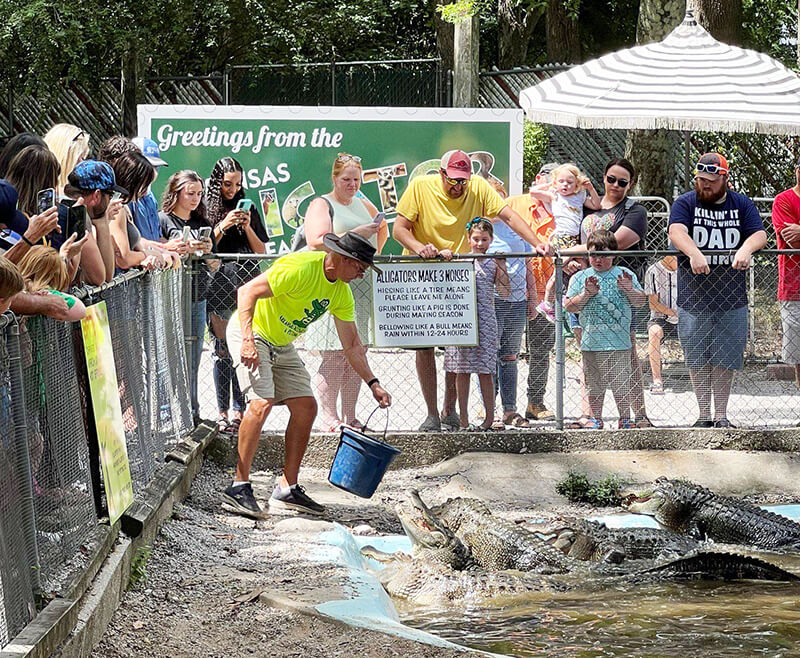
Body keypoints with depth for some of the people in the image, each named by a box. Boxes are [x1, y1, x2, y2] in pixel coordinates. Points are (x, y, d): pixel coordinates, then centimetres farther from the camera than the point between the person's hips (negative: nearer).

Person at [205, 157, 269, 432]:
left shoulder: (248, 210, 14)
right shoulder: (206, 210, 6)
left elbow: (261, 251, 12)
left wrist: (247, 227, -3)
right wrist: (223, 226, -12)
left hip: (247, 285, 2)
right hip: (218, 287, -2)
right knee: (222, 348, -3)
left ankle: (239, 409, 0)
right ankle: (222, 411, 0)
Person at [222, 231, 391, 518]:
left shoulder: (341, 291, 1)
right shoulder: (300, 268, -26)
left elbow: (351, 344, 8)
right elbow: (247, 291, -28)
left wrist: (373, 383, 1)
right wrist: (248, 341, -33)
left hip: (282, 344, 9)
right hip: (251, 331, -9)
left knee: (306, 407, 2)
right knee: (262, 403, -24)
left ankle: (287, 489, 9)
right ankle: (239, 488, -20)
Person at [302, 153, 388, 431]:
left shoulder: (363, 205, 19)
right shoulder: (321, 205, -2)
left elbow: (383, 227, 38)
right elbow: (318, 243, -16)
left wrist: (374, 255, 24)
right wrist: (355, 235, -20)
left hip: (363, 287, 7)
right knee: (334, 355, -10)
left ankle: (350, 416, 10)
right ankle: (328, 417, -5)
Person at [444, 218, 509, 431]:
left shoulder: (494, 262, 4)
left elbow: (505, 293, -1)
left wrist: (501, 268, -12)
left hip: (485, 319, -1)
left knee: (485, 370, -1)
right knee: (462, 371, 3)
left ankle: (489, 417, 7)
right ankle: (463, 419, 9)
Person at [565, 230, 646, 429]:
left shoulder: (625, 274, 6)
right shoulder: (580, 277, 6)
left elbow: (640, 302, 7)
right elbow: (569, 306, 2)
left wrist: (629, 289, -11)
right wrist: (587, 294, -11)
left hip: (619, 341, -1)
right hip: (591, 343, 1)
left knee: (621, 383, 1)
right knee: (594, 384, 8)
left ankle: (625, 419, 11)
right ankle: (595, 419, 19)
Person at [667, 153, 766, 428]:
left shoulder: (742, 205, 8)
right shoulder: (685, 203, 2)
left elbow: (759, 234, -4)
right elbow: (677, 231, -17)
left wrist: (745, 250, -28)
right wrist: (695, 253, -37)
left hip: (732, 299, 1)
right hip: (693, 297, -1)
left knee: (725, 359, 2)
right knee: (698, 358, 2)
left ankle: (721, 416, 9)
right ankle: (704, 416, 8)